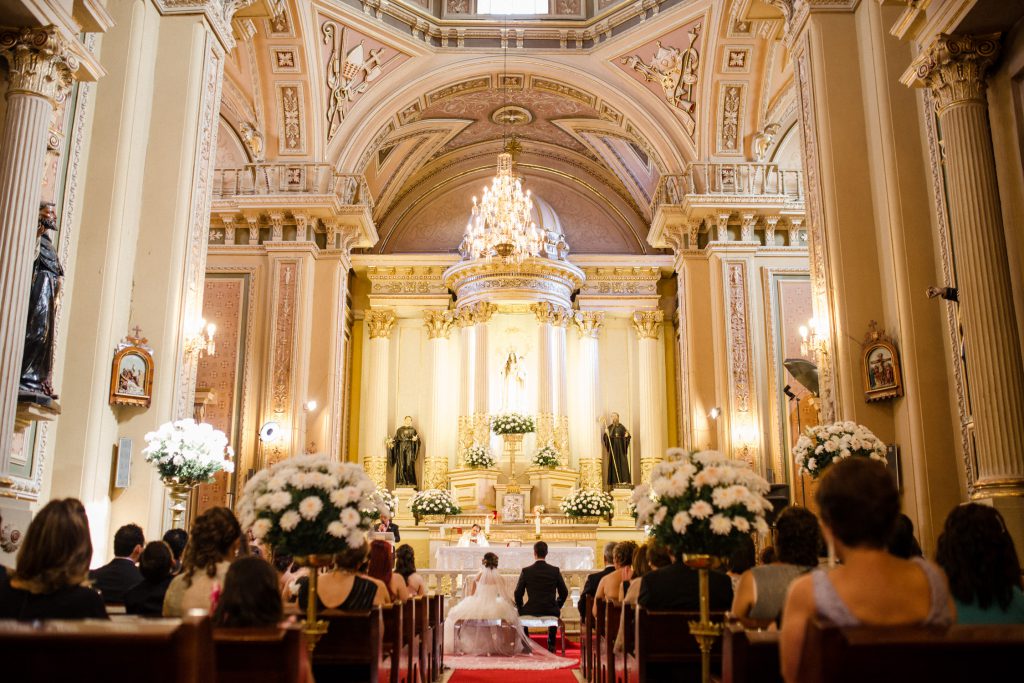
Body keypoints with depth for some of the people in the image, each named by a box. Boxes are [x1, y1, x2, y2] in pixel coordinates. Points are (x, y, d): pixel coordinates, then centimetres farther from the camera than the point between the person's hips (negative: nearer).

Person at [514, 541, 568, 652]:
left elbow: (518, 593, -4)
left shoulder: (526, 571, -7)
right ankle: (551, 645, 35)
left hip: (531, 611, -1)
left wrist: (520, 608, 13)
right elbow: (564, 592, 2)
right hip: (551, 611, 2)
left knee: (520, 613, 32)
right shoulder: (555, 570, -3)